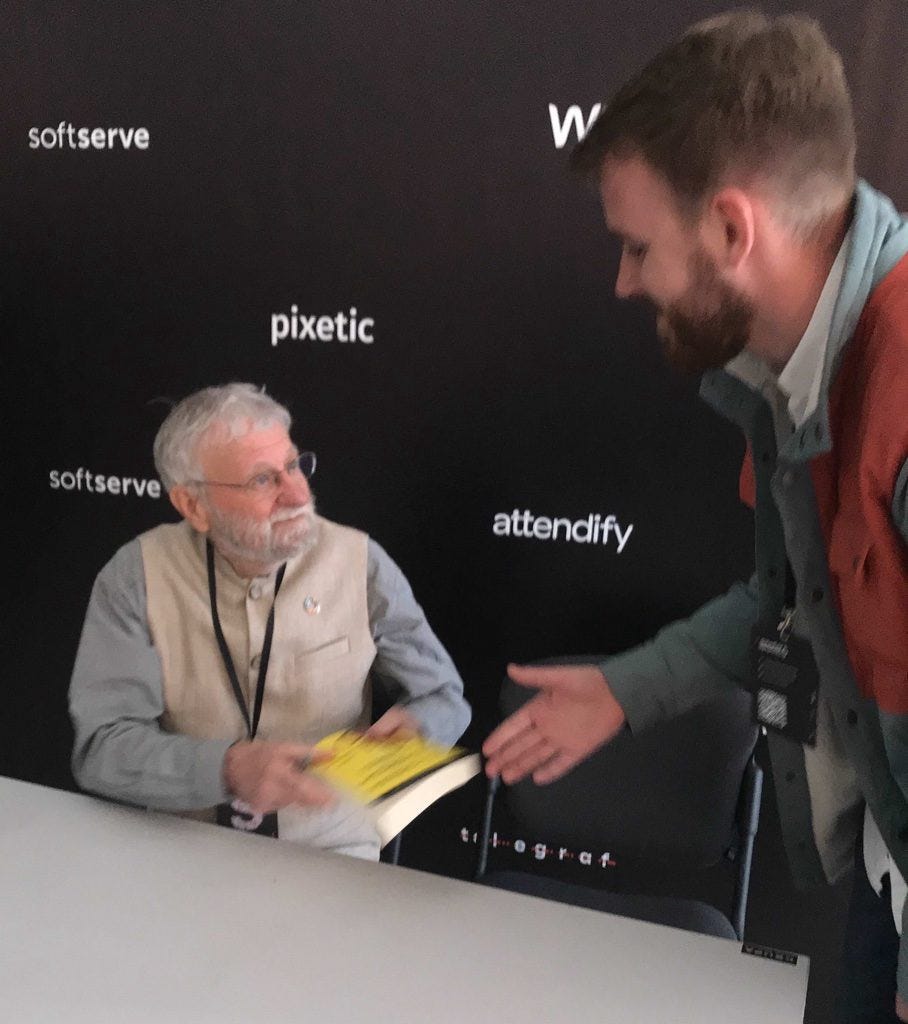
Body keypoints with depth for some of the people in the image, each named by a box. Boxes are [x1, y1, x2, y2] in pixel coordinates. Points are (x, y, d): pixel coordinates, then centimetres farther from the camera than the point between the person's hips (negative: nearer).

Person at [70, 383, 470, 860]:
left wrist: (413, 728, -18)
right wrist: (227, 769, -28)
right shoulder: (137, 576, -6)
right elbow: (102, 748, -11)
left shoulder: (358, 563, -4)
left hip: (332, 853, 1)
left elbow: (443, 698, 5)